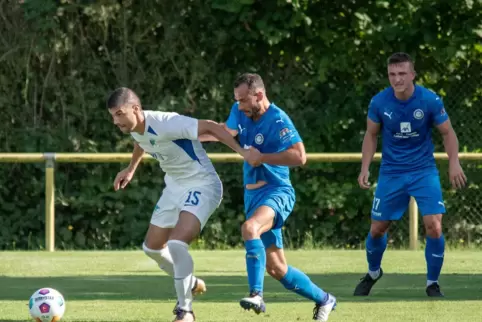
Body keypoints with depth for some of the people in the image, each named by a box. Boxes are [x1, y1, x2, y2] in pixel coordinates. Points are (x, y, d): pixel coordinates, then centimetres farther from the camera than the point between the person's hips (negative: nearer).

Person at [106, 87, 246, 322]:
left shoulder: (165, 124, -30)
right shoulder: (134, 128, -4)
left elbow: (209, 127, -30)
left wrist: (242, 151, -37)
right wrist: (131, 169, 36)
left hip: (201, 186, -9)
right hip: (174, 187, 9)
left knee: (176, 244, -26)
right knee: (152, 247, 17)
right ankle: (190, 284, 42)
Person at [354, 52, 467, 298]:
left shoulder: (430, 100, -16)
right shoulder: (379, 102, -12)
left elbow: (447, 133, -3)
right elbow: (371, 135, 5)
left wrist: (454, 162, -17)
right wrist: (365, 168, -5)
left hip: (424, 171, -1)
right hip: (391, 173, 1)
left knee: (434, 228, -14)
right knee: (377, 229, 7)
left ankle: (432, 284, 5)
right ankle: (373, 273, 37)